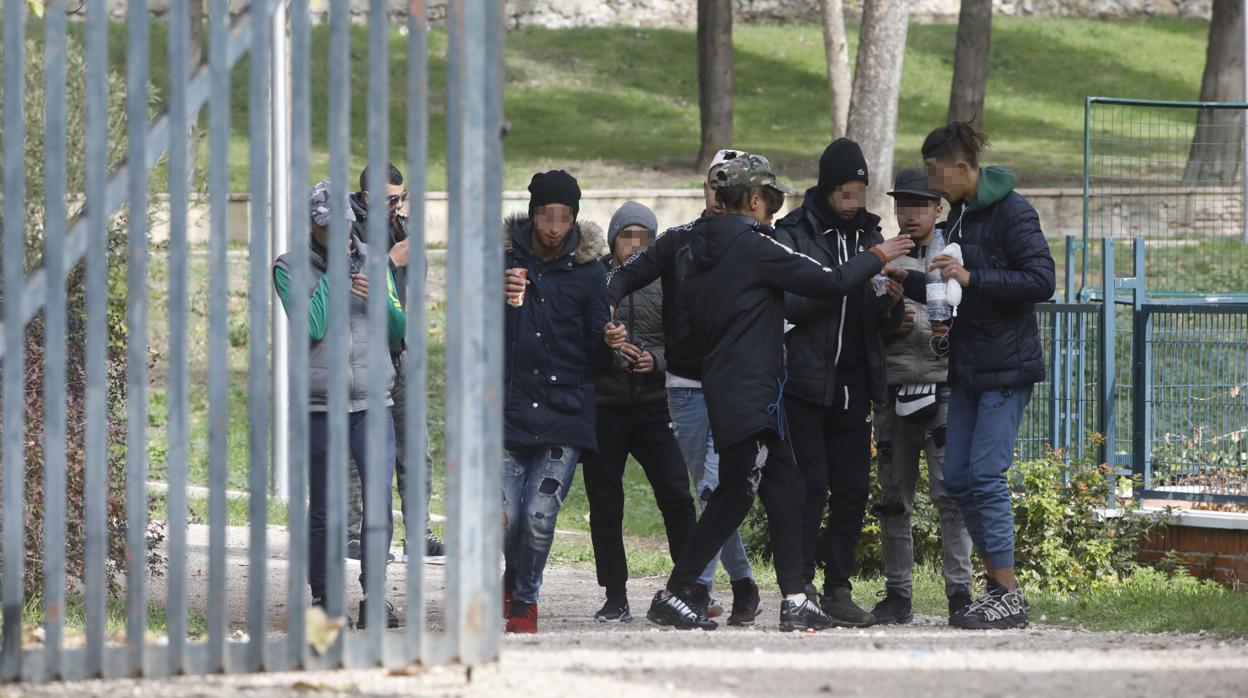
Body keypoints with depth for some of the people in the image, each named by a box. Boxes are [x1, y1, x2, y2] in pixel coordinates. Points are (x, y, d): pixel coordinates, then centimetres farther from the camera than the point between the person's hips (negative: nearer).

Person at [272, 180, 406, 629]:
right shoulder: (290, 268, 0)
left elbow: (400, 331, 12)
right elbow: (311, 327, -13)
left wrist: (379, 299, -7)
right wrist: (333, 272, -11)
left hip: (373, 405, 2)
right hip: (319, 407, -2)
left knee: (380, 501, -7)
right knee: (322, 509, 4)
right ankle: (321, 597, 14)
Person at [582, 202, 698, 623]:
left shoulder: (663, 285, 8)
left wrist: (657, 359, -9)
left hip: (651, 406, 1)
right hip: (603, 409, -1)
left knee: (677, 497, -5)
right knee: (605, 506, 3)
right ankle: (616, 599, 10)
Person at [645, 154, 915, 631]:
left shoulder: (699, 251, 12)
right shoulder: (754, 246, -13)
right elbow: (829, 282, -11)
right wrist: (878, 257, 4)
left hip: (723, 387, 9)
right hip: (751, 393, -9)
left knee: (784, 486, 9)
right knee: (734, 497, -7)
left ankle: (795, 600, 6)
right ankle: (673, 596, -7)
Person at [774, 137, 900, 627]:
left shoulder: (869, 235, 13)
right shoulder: (795, 234, -3)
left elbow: (885, 325, 16)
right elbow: (784, 304, -15)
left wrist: (891, 302, -7)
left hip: (855, 385, 5)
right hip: (806, 382, -5)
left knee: (853, 489, 3)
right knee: (811, 485, -9)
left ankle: (838, 587, 10)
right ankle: (800, 587, -4)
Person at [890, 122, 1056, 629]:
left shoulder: (1011, 212, -14)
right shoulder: (961, 214, 13)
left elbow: (1041, 281, -20)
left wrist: (972, 279, -22)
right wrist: (906, 279, 10)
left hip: (1007, 366, -9)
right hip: (970, 367, 9)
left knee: (985, 474, -11)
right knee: (957, 476, 7)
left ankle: (1009, 597, -6)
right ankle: (998, 582, 15)